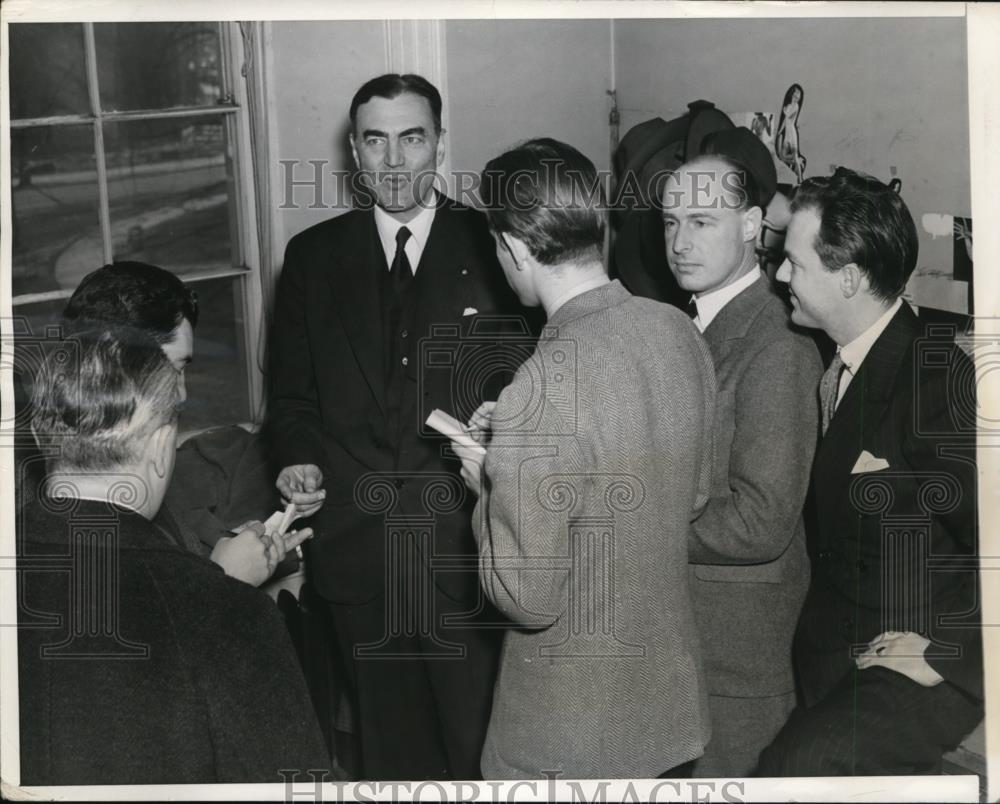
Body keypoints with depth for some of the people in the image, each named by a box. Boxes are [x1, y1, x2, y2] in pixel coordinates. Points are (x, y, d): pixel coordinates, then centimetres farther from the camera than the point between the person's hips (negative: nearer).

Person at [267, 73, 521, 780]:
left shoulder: (492, 246, 0)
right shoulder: (313, 256, 6)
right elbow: (292, 392, 11)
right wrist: (299, 458, -7)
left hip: (469, 550, -2)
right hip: (358, 553, 2)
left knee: (485, 750, 7)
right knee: (391, 748, 17)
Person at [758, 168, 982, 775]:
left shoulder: (939, 379, -23)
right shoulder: (841, 362, 3)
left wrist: (948, 651, -18)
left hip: (919, 669, -8)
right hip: (835, 656, 8)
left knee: (798, 767, -24)